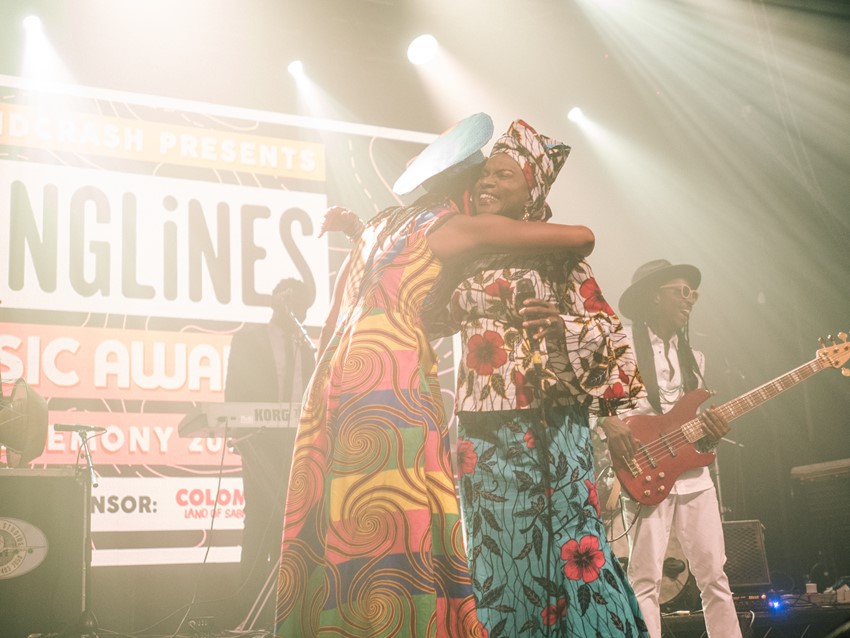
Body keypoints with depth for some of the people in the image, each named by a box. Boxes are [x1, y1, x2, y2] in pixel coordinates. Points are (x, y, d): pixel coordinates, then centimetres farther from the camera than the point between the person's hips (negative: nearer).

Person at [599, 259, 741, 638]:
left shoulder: (692, 357, 17)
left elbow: (696, 417, 19)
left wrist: (713, 432, -2)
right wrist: (609, 423, -24)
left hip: (693, 475, 6)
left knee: (713, 575, 6)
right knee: (645, 579, -5)